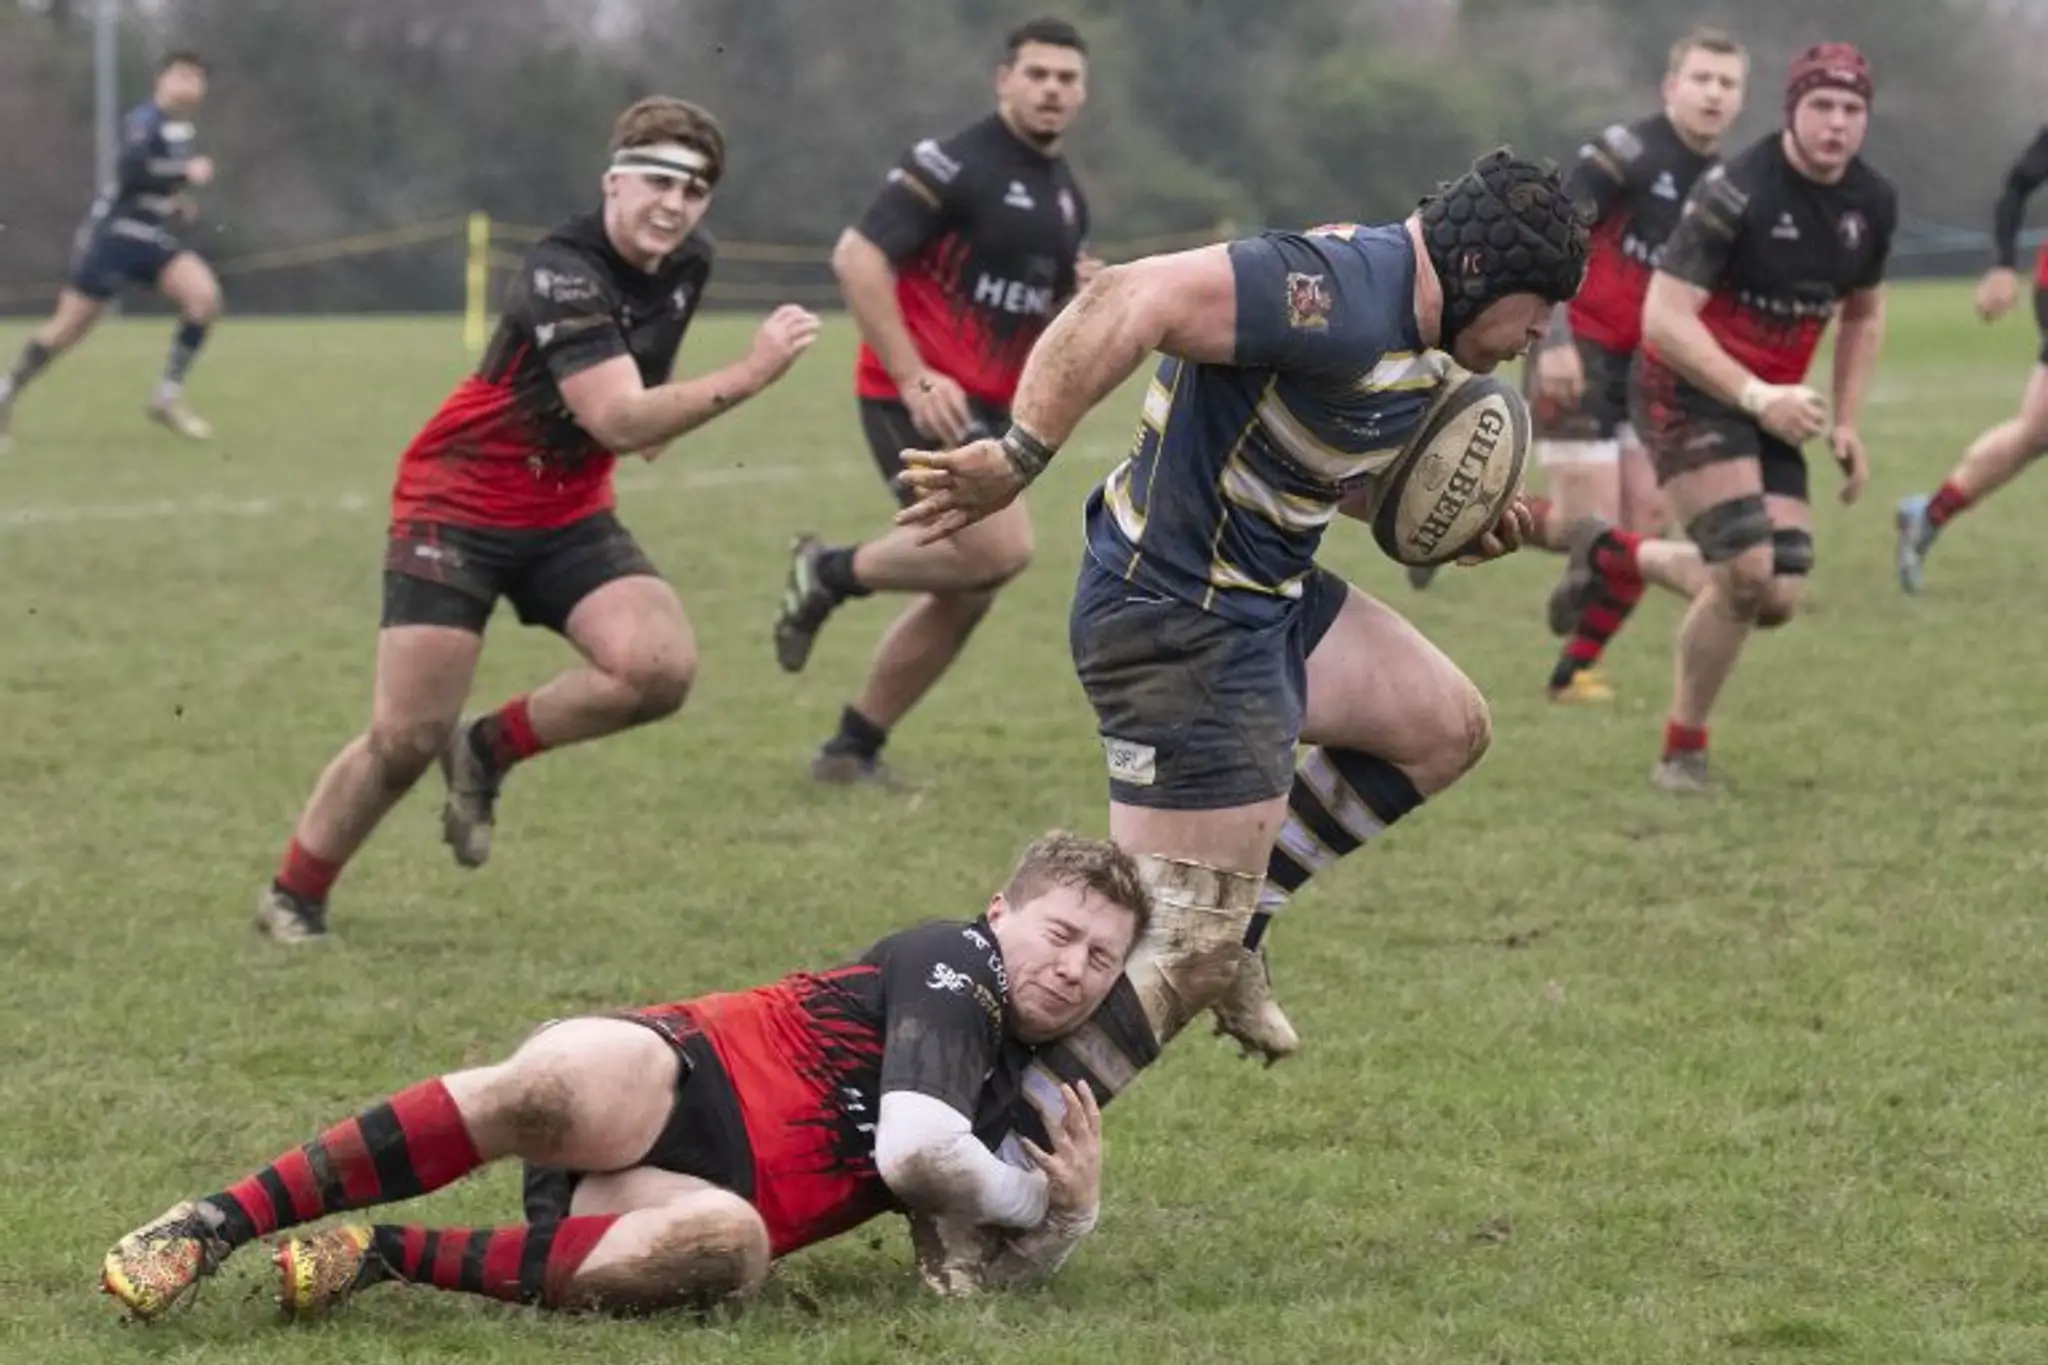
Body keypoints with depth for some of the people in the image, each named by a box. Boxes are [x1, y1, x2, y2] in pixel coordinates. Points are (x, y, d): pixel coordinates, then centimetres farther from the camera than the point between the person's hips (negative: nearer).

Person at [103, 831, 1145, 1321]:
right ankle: (216, 1226, -35)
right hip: (668, 1082, -5)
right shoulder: (955, 961, 1)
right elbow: (917, 1150, -12)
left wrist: (1069, 1213, 3)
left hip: (706, 1196, 5)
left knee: (728, 1245, -36)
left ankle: (386, 1259, -27)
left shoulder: (1032, 1101, 24)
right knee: (550, 1089, -42)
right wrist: (1034, 1196, 6)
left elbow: (999, 1269, 23)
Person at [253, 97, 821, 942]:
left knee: (660, 668, -20)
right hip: (458, 503, -6)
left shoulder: (689, 265, 0)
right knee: (407, 737, -10)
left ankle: (491, 749, 6)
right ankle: (292, 898, 13)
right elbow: (618, 420, -36)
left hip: (567, 514, 6)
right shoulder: (565, 271, -25)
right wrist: (748, 376, -42)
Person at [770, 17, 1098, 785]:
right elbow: (857, 257, -17)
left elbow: (1050, 330, 24)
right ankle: (832, 572, -2)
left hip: (987, 410, 8)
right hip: (922, 398, -8)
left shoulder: (1067, 200, 14)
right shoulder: (956, 165, -11)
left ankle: (853, 749, 20)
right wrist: (914, 379, -22)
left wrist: (1084, 297, -1)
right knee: (1001, 548, -23)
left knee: (965, 595, 8)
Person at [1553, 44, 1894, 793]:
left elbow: (1863, 315, 18)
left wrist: (1846, 423, 8)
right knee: (1746, 571, -20)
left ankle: (1615, 556, 22)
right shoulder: (1736, 192, -21)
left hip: (1773, 404, 7)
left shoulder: (1873, 203, 1)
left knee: (1777, 598, -4)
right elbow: (1664, 318, -23)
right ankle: (1684, 750, 1)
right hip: (1694, 392, -7)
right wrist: (1756, 396, -29)